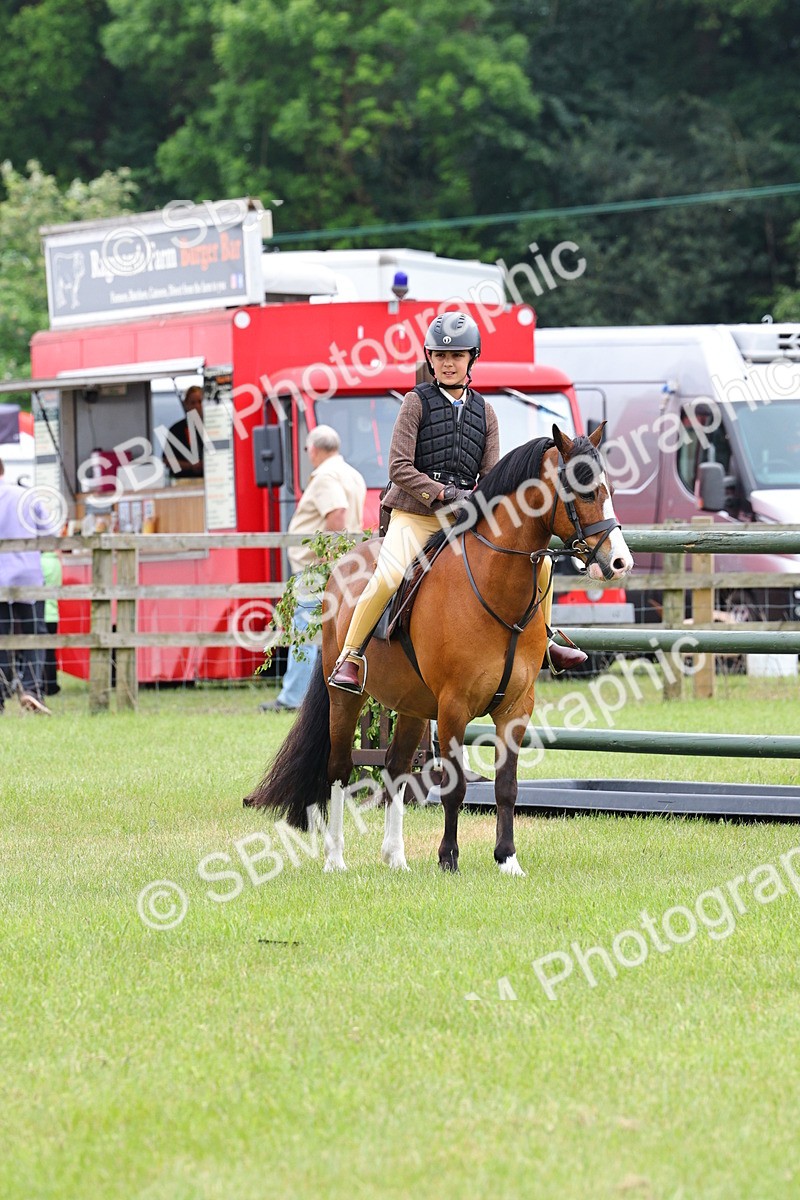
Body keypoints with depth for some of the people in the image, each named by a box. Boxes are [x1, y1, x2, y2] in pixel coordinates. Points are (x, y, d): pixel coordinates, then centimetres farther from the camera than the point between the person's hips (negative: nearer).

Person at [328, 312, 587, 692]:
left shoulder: (484, 411, 11)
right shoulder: (417, 402, -2)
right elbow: (399, 468, -9)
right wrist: (444, 494, -19)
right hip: (415, 513, -4)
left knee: (537, 560, -2)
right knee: (387, 578, -29)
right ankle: (349, 658, -16)